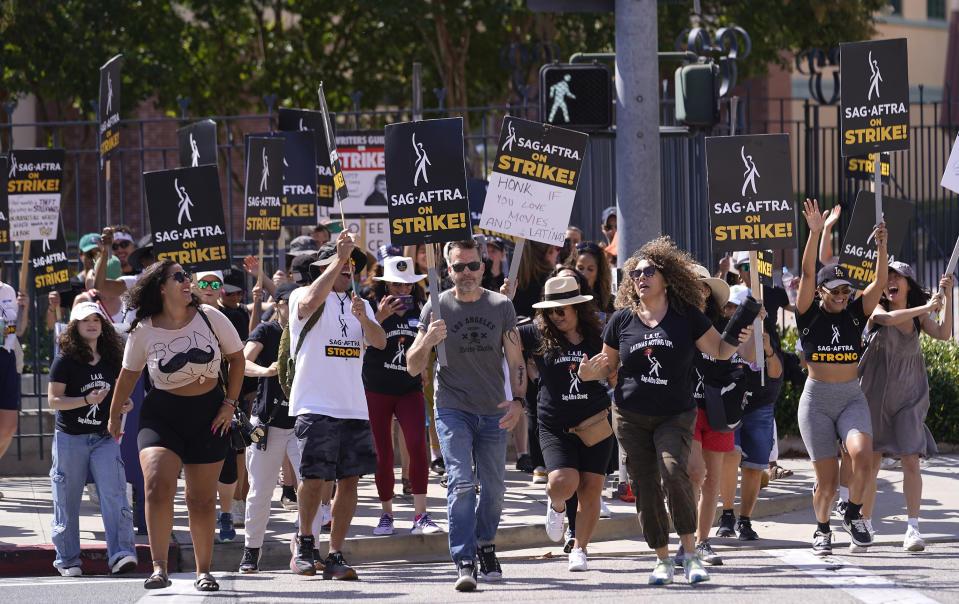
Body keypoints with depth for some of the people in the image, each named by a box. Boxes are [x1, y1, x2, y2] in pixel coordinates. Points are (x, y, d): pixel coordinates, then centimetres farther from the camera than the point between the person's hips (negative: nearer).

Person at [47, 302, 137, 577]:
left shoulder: (111, 360, 9)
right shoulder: (65, 361, -4)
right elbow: (54, 400, -10)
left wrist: (125, 404, 1)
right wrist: (88, 400, -21)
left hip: (104, 438, 3)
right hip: (70, 438, -3)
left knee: (114, 495, -13)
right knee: (67, 501, 3)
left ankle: (121, 554, -20)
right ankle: (67, 560, 14)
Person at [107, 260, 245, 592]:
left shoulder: (209, 317, -5)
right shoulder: (144, 331, -6)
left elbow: (236, 358, 7)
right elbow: (128, 375, 9)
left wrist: (230, 404, 0)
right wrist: (114, 416, 17)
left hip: (208, 414, 1)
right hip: (162, 415, -1)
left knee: (202, 499, 6)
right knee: (157, 486, -23)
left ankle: (203, 571, 21)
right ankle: (159, 568, -21)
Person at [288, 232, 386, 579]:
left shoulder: (360, 305, 19)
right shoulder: (302, 297, 3)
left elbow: (380, 342, 4)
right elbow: (311, 301, -23)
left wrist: (363, 318, -16)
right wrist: (339, 257, -24)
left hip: (354, 407, 5)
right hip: (315, 407, -5)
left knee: (349, 481, 1)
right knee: (314, 479, -10)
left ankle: (335, 557, 7)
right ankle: (304, 540, 14)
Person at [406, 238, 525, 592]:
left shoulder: (501, 306, 3)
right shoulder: (437, 307, -1)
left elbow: (515, 361, 7)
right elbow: (412, 367, 0)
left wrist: (518, 400, -10)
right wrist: (427, 341, -21)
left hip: (493, 413, 2)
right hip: (453, 411, -2)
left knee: (493, 486, 7)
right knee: (460, 484, -15)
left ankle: (486, 548, 31)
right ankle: (464, 563, -17)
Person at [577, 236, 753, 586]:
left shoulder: (686, 315, 0)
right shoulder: (622, 320, 5)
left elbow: (719, 350, 3)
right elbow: (608, 362, 15)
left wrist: (738, 341, -17)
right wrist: (590, 372, -6)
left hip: (675, 415, -3)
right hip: (631, 416, 3)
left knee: (673, 472, -23)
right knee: (645, 488, 1)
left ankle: (690, 554, -13)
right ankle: (662, 560, 15)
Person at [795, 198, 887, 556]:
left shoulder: (856, 313, 5)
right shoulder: (810, 315, -2)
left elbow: (880, 282, -6)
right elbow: (807, 273, -13)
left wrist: (881, 245, -20)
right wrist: (814, 233, -24)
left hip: (852, 398, 2)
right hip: (816, 400, -2)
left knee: (862, 454, -26)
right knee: (827, 480, -2)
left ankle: (853, 516, -1)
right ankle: (822, 529, 27)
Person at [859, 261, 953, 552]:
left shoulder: (919, 317, 8)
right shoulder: (876, 309, -1)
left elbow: (944, 334, -8)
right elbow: (887, 319, -24)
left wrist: (947, 296, -12)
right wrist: (925, 308, -21)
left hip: (908, 396, 1)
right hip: (876, 394, -1)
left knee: (911, 461, -10)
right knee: (871, 461, 1)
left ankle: (912, 528, -11)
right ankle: (865, 525, 14)